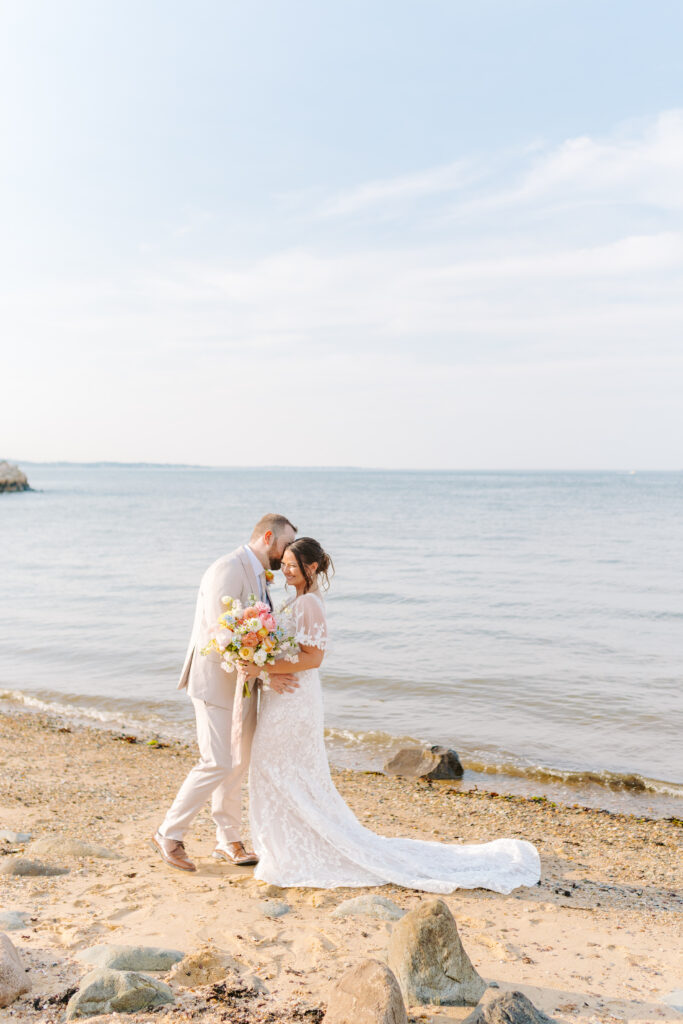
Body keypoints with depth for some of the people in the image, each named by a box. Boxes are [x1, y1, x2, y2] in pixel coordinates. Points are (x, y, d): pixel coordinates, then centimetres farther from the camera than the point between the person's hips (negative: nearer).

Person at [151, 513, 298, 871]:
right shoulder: (228, 570, -19)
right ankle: (169, 835, 10)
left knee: (237, 764, 13)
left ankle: (228, 841, 25)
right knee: (216, 764, -7)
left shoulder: (258, 575, 11)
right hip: (216, 683, -9)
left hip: (243, 683, 9)